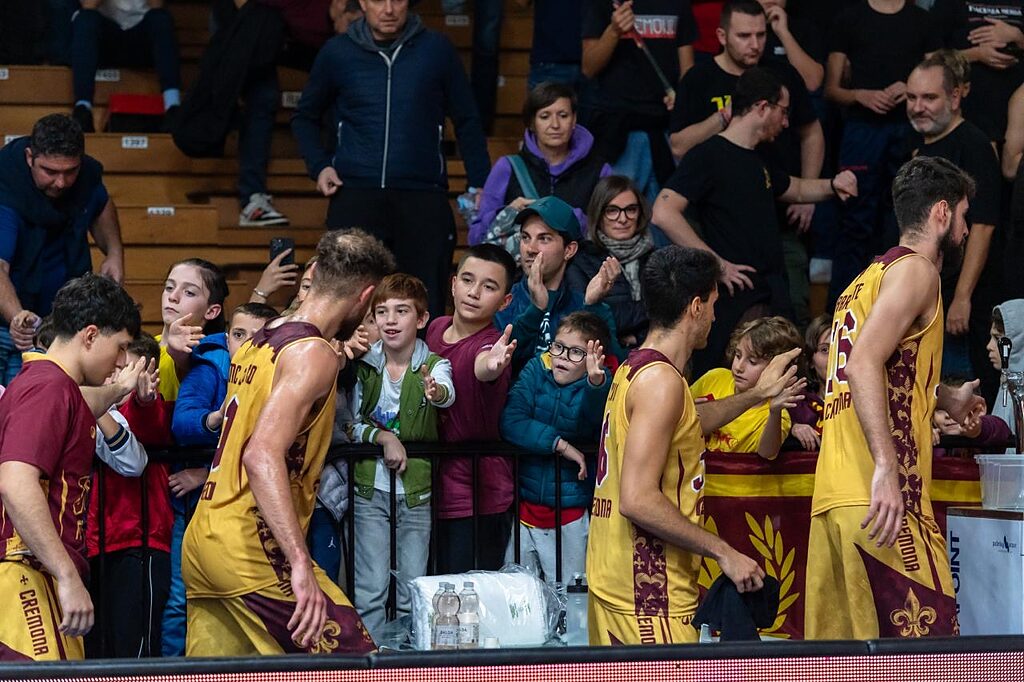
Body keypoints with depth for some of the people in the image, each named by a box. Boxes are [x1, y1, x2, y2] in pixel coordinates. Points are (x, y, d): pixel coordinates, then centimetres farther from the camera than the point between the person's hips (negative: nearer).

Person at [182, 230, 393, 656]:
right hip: (252, 547, -9)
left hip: (201, 540, 9)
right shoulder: (313, 354, -12)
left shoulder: (258, 342, 15)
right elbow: (263, 455, -26)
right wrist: (300, 564, -32)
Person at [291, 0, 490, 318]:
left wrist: (481, 187, 4)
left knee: (427, 309, -3)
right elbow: (305, 118, 22)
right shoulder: (337, 53, 9)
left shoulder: (436, 50, 6)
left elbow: (467, 122, 12)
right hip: (354, 196, 1)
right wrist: (319, 166, 6)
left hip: (423, 197, -1)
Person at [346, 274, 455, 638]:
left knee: (414, 590, 4)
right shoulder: (363, 364, -1)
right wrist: (383, 436, -17)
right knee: (370, 589, -2)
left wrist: (436, 392, -54)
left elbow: (448, 394, -30)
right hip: (370, 488, 1)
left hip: (416, 489, -1)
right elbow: (349, 423, 1)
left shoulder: (434, 365, -7)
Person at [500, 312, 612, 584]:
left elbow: (595, 417, -31)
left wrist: (596, 384, -52)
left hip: (571, 513, -2)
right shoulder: (536, 371, -1)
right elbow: (511, 422, -13)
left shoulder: (599, 385, -8)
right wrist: (559, 444, -21)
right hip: (526, 507, 2)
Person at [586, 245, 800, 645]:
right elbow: (637, 500, -23)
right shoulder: (661, 380, -15)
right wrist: (724, 552, -18)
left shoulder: (635, 369, 16)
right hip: (646, 591, -10)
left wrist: (756, 395, 46)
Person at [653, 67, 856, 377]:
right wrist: (718, 265, -19)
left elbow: (795, 189, 40)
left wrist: (832, 186, 17)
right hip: (737, 299, -9)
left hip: (774, 295, 9)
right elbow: (664, 214, -19)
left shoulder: (760, 163, 20)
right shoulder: (708, 156, -9)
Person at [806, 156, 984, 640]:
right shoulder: (915, 269, -4)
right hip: (883, 498, -10)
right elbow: (864, 361, -20)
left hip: (834, 501, 10)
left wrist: (946, 400, 49)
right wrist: (886, 468, -27)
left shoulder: (870, 277, 24)